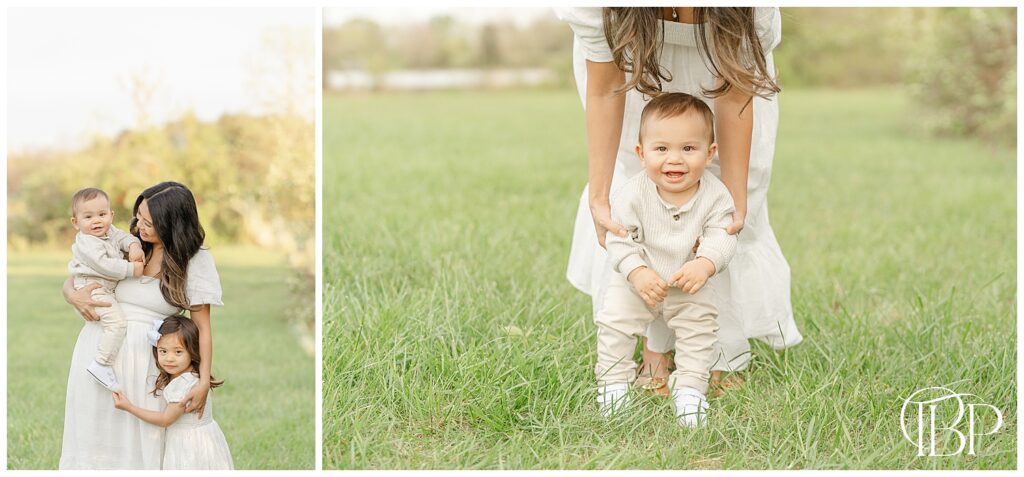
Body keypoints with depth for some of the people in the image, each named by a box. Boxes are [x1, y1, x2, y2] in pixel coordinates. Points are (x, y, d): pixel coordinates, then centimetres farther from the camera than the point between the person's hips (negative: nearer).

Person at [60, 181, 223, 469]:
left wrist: (204, 381, -14)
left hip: (144, 356, -3)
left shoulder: (195, 261, -5)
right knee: (95, 431, 9)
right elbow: (72, 279, 13)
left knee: (139, 438, -1)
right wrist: (73, 296, -11)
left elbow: (202, 326, -5)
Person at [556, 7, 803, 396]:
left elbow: (734, 94, -28)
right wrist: (599, 196, -28)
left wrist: (735, 199, -26)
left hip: (723, 48, 1)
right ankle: (653, 347, -1)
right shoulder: (600, 11, -43)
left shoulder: (747, 12, -42)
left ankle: (722, 353, 6)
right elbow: (604, 90, -29)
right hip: (630, 46, 0)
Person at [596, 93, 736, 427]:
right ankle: (613, 381, 9)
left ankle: (690, 387, 12)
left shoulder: (715, 195, -17)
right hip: (637, 282, -1)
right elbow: (619, 240, -18)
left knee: (700, 325, -3)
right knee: (615, 321, -8)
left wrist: (705, 264, -39)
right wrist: (638, 273, -32)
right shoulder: (633, 194, -21)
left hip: (689, 286, 1)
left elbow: (721, 238, -19)